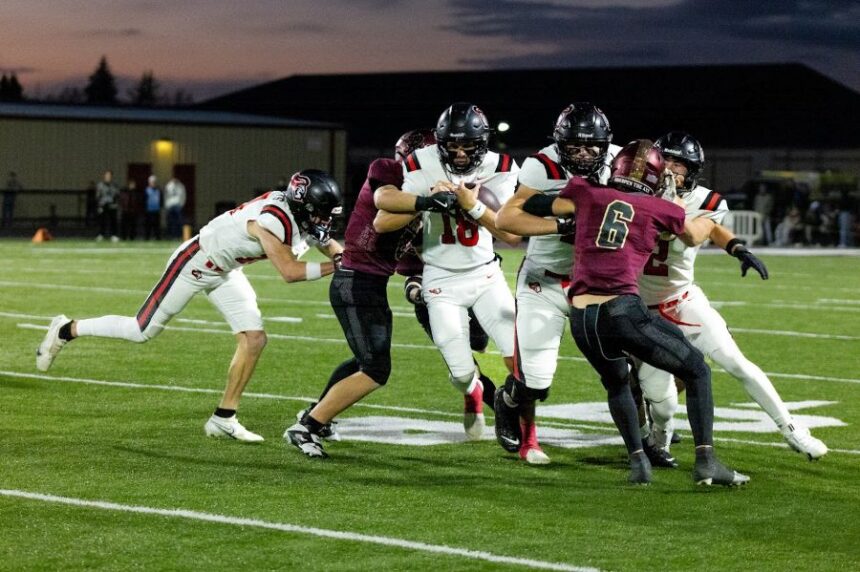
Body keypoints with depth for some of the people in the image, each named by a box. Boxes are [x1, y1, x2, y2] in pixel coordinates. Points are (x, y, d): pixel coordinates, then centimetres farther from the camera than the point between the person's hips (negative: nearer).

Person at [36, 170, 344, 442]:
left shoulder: (300, 216, -10)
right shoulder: (273, 220, -35)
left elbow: (330, 245, 5)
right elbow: (290, 272, -36)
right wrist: (334, 267, -33)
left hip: (224, 272, 8)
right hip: (194, 264, -8)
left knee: (254, 339, -4)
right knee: (142, 332, 2)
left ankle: (223, 418, 5)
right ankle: (65, 330, 24)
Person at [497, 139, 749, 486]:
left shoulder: (586, 194, 13)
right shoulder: (661, 209, 12)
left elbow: (507, 217, 18)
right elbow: (694, 235, 35)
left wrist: (564, 227, 24)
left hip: (582, 319, 3)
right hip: (622, 311, -3)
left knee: (616, 383, 33)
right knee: (696, 371, 17)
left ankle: (638, 460, 23)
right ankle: (705, 461, 8)